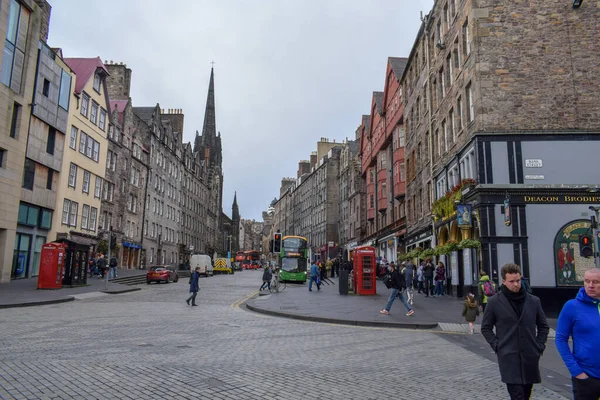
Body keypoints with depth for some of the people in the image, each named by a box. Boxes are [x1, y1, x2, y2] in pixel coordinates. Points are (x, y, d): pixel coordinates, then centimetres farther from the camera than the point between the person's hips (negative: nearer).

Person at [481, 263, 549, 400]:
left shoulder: (534, 301, 5)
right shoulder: (494, 302, -3)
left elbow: (543, 326, 16)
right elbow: (486, 328, 5)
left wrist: (539, 346, 4)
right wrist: (497, 346, -6)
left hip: (530, 358, 4)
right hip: (508, 358, -3)